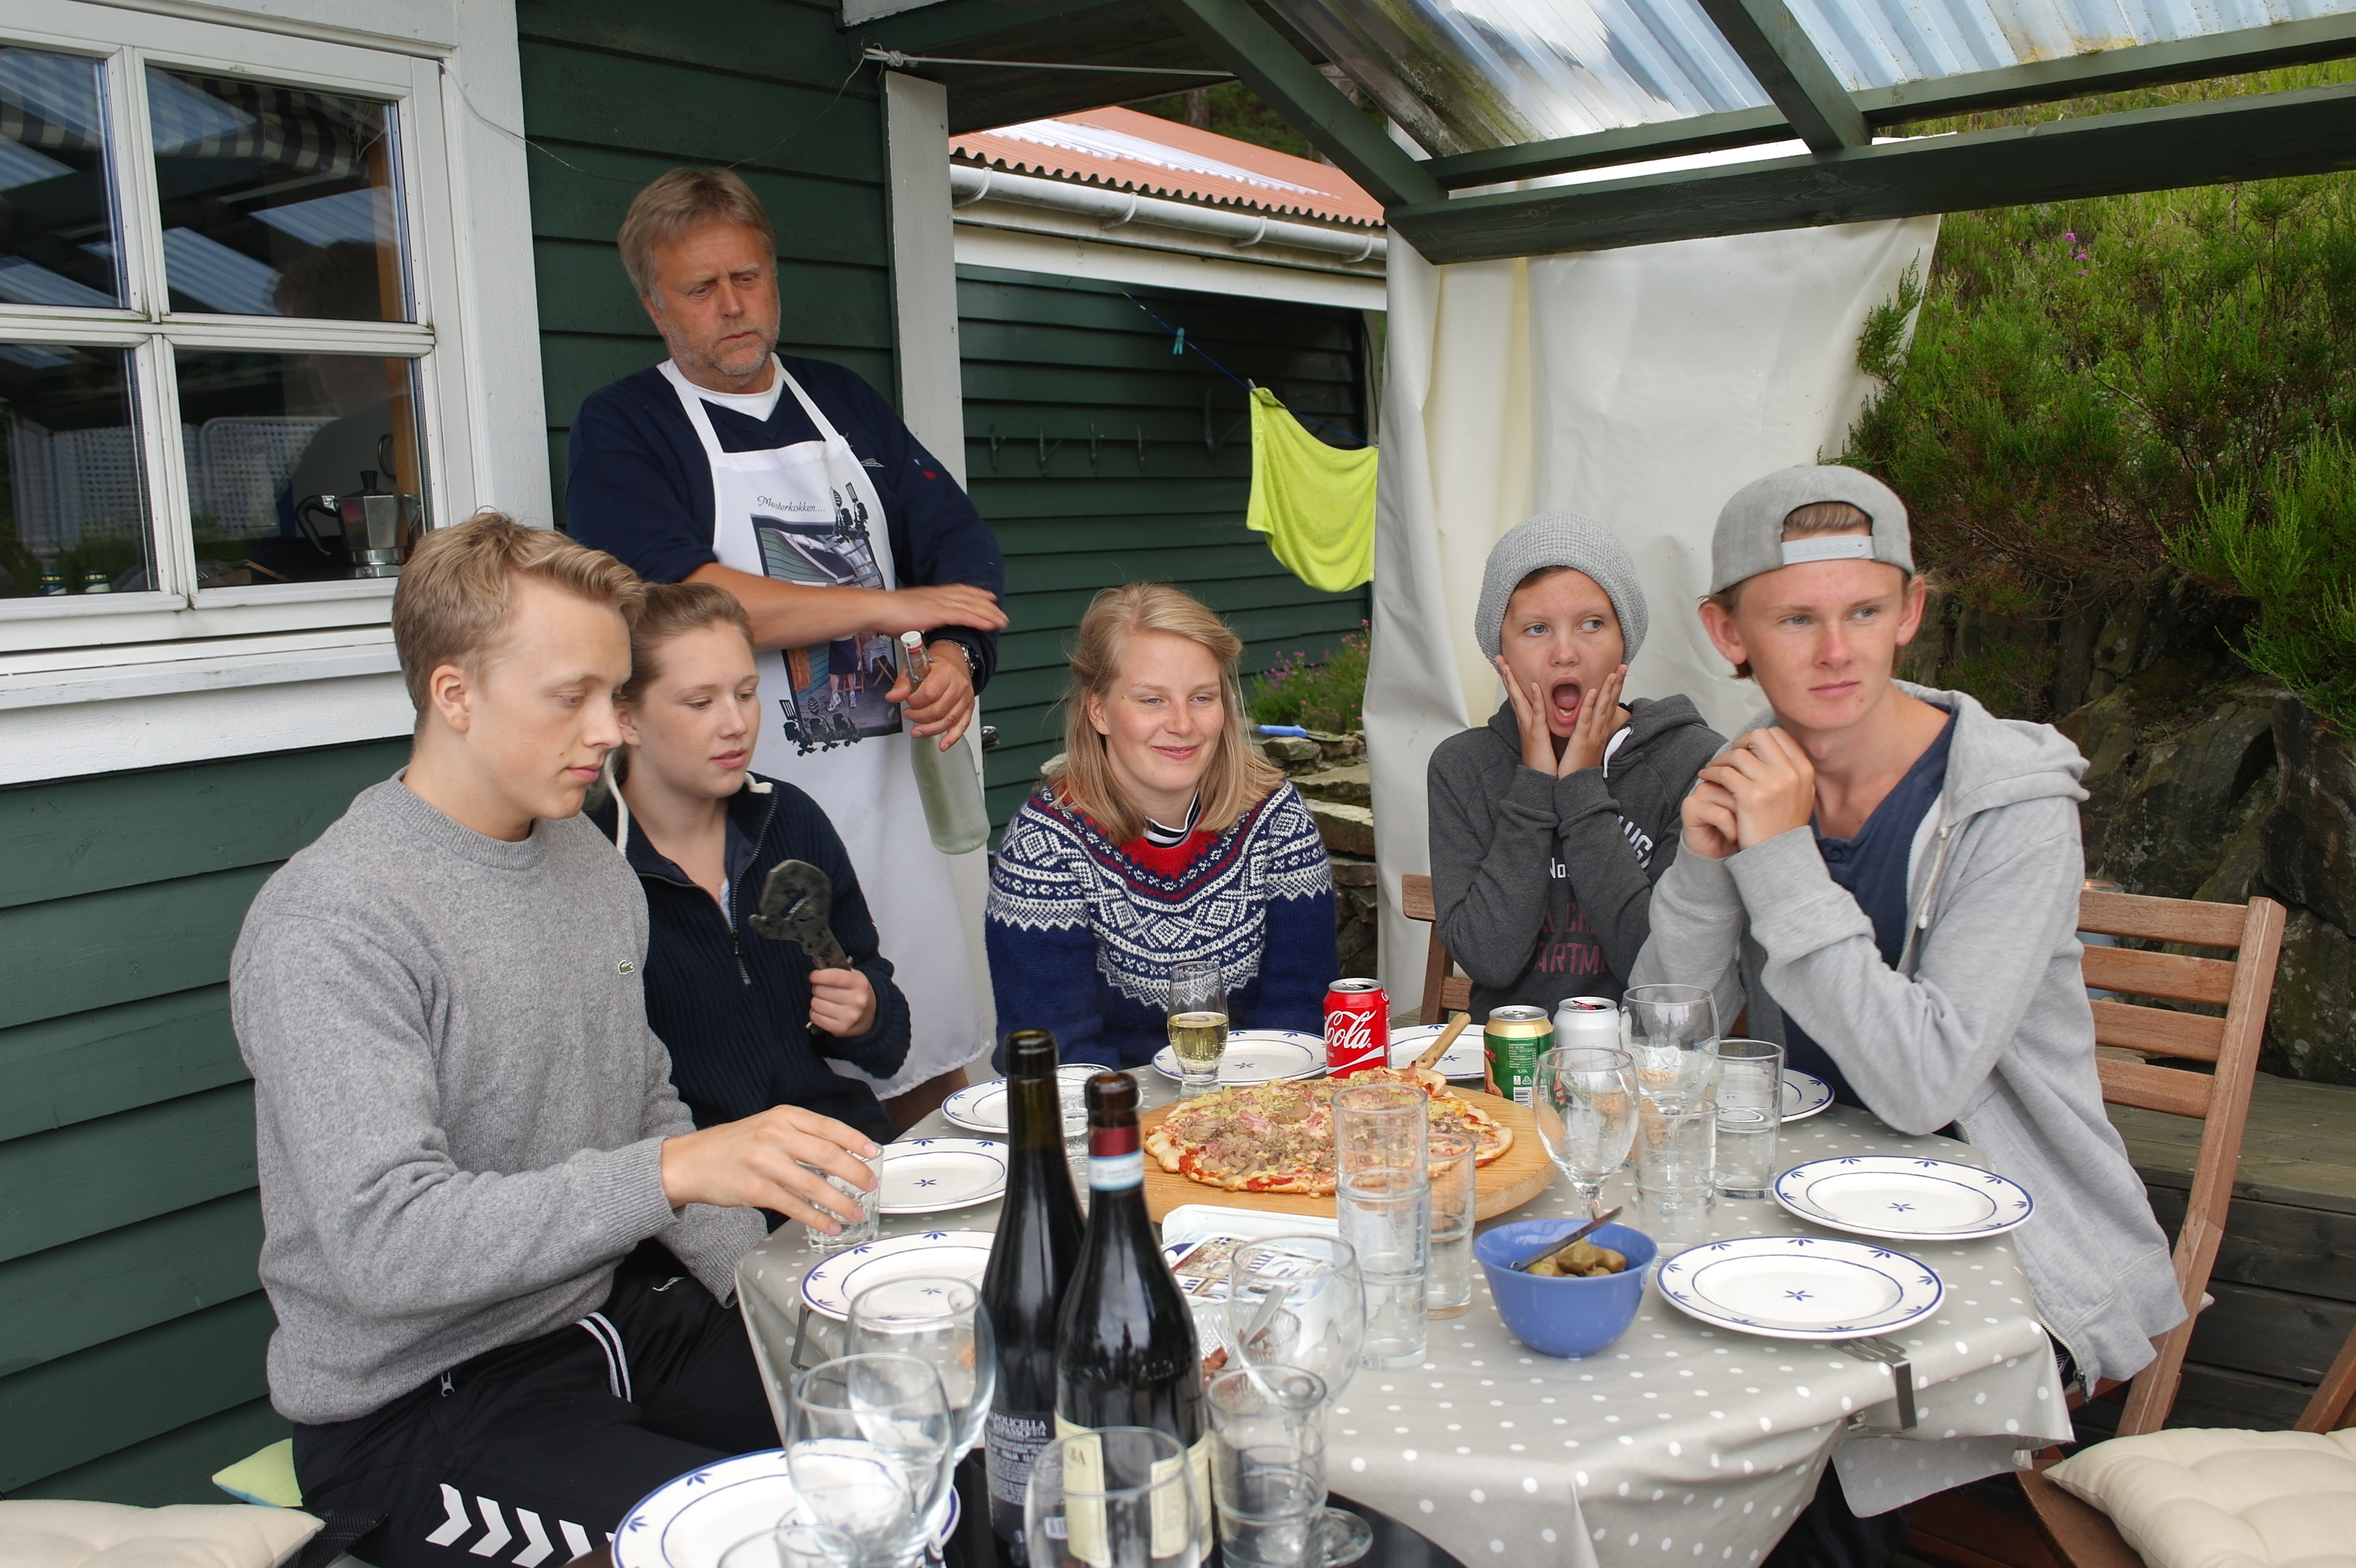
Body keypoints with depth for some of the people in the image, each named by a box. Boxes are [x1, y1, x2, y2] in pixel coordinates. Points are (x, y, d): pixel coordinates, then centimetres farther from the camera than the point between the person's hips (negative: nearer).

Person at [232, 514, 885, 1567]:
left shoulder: (593, 864, 7)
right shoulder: (327, 924, -19)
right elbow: (381, 1242, -27)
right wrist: (671, 1171, -37)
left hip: (615, 1313, 7)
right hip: (419, 1402, -7)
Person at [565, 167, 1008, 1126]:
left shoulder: (846, 405, 17)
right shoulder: (620, 429, 0)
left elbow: (961, 545, 13)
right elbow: (676, 598, -16)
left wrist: (957, 655, -9)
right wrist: (887, 607, -12)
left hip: (889, 803, 5)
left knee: (937, 1070, 8)